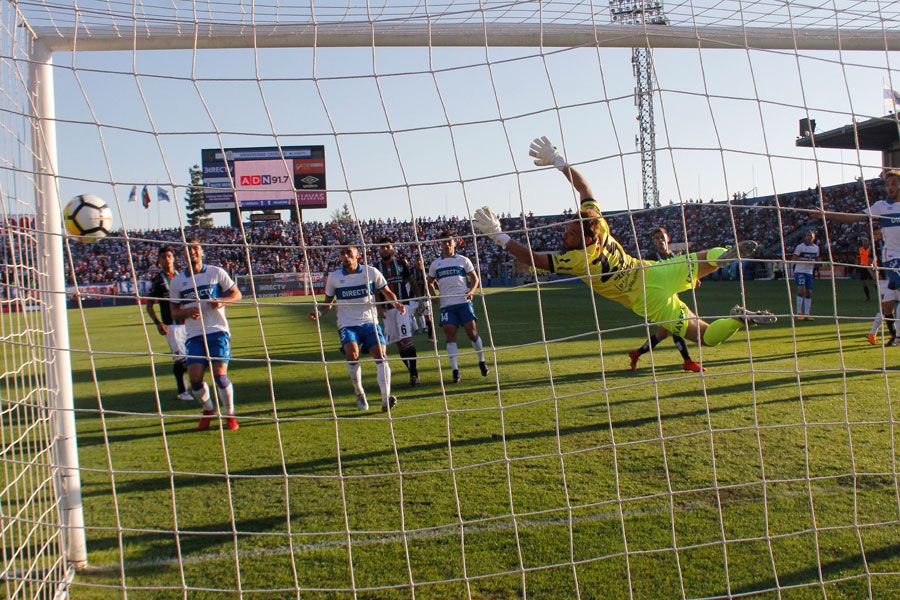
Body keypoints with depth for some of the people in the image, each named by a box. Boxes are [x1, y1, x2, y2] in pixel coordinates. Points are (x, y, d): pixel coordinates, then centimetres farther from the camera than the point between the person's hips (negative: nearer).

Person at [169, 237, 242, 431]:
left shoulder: (216, 273, 5)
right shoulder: (177, 282, 10)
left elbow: (237, 294, 8)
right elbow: (174, 312, 12)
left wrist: (222, 301, -12)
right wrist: (187, 312, -10)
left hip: (218, 330, -2)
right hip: (194, 335, 2)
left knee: (220, 374, -13)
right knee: (195, 378, -8)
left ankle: (230, 414, 6)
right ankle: (208, 409, 20)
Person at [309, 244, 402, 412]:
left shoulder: (371, 272, 2)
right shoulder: (334, 277, 4)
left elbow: (387, 292, 11)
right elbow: (328, 302, 13)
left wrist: (396, 304, -9)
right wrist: (318, 312, -7)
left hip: (370, 322, 1)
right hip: (347, 324, 0)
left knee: (380, 354, -17)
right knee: (352, 353, -26)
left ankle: (386, 399, -17)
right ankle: (359, 394, -4)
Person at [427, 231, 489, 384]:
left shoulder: (463, 260, 6)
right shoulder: (435, 264, 12)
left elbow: (475, 278, 9)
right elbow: (430, 282, 22)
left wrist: (471, 291, -9)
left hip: (464, 302, -1)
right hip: (446, 304, 2)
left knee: (472, 331, -1)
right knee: (450, 335, -5)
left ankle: (482, 361, 20)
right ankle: (455, 370, -5)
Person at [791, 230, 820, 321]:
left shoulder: (816, 248, 9)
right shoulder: (800, 246, -7)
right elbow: (793, 259, -10)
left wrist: (814, 263, -1)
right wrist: (804, 261, -23)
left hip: (809, 272, 6)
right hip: (800, 271, -6)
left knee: (809, 292, 4)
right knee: (801, 290, -19)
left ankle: (807, 314, 10)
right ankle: (799, 313, -13)